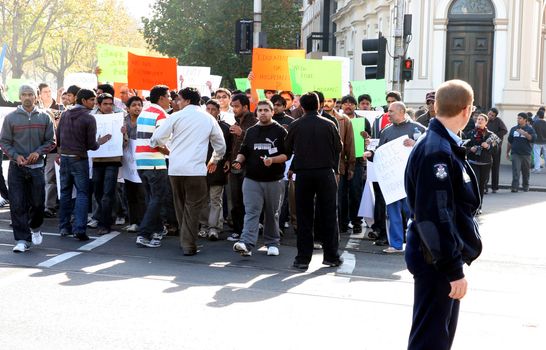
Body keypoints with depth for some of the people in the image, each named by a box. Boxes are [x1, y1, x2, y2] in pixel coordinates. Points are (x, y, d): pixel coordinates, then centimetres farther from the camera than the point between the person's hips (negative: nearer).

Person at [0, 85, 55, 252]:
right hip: (16, 167, -1)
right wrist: (15, 156, -13)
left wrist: (38, 152, -10)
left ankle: (35, 228, 36)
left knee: (38, 202, 7)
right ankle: (22, 240, -2)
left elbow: (50, 141, 7)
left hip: (37, 166, 1)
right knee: (17, 205, -6)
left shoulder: (44, 117, 5)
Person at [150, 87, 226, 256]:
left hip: (175, 168, 1)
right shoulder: (209, 119, 9)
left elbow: (157, 138, 1)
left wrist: (163, 146, 25)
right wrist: (214, 160, 36)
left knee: (180, 205, 15)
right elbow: (221, 145, 17)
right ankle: (189, 245, -5)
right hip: (196, 169, -1)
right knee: (192, 206, 2)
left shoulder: (176, 116, 3)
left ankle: (185, 240, 21)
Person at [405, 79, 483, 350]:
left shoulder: (445, 145, 10)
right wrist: (453, 268, -24)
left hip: (445, 256, 10)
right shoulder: (436, 151, -22)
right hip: (436, 261, -10)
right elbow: (434, 215, -27)